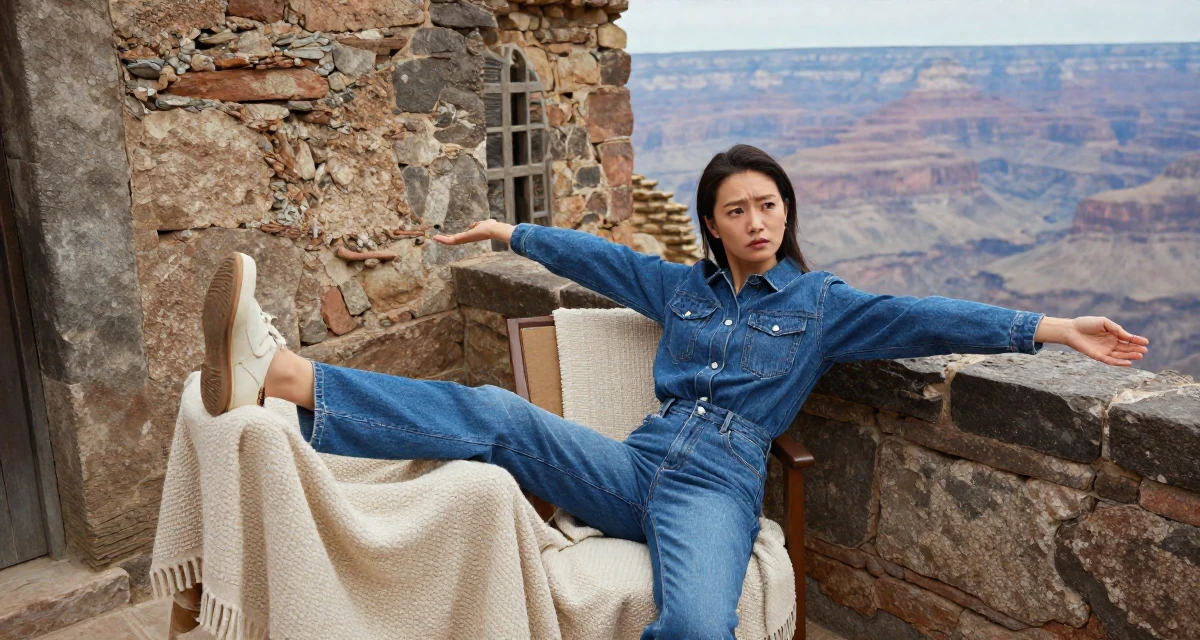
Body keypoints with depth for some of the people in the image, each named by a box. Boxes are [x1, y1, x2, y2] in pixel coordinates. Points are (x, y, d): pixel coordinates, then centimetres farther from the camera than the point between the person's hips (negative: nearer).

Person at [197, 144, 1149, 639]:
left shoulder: (821, 305, 9)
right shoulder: (680, 287, 18)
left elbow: (925, 320, 0)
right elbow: (596, 255, 26)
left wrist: (1045, 328, -10)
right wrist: (507, 233, 32)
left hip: (717, 487, -2)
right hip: (637, 465, 3)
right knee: (498, 415, -20)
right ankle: (278, 377, -31)